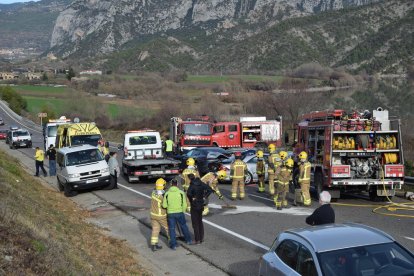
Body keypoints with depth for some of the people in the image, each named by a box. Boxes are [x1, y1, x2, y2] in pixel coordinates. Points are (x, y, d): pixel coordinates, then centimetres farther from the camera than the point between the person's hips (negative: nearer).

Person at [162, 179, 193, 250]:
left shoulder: (167, 193, -5)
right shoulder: (181, 193, -6)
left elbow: (164, 205, -5)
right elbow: (184, 205, -5)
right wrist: (183, 211, 11)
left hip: (170, 213, 0)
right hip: (179, 213, 1)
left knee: (172, 229, 8)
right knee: (184, 226, 20)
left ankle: (173, 245, 8)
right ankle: (188, 240, 32)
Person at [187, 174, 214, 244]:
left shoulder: (192, 186, -18)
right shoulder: (201, 184, 0)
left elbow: (189, 193, -37)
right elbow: (210, 190, 0)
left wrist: (192, 198, -19)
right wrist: (205, 197, 0)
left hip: (194, 206, -6)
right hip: (201, 205, 6)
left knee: (195, 223, 3)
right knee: (200, 221, 20)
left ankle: (197, 240, 5)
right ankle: (202, 238, 26)